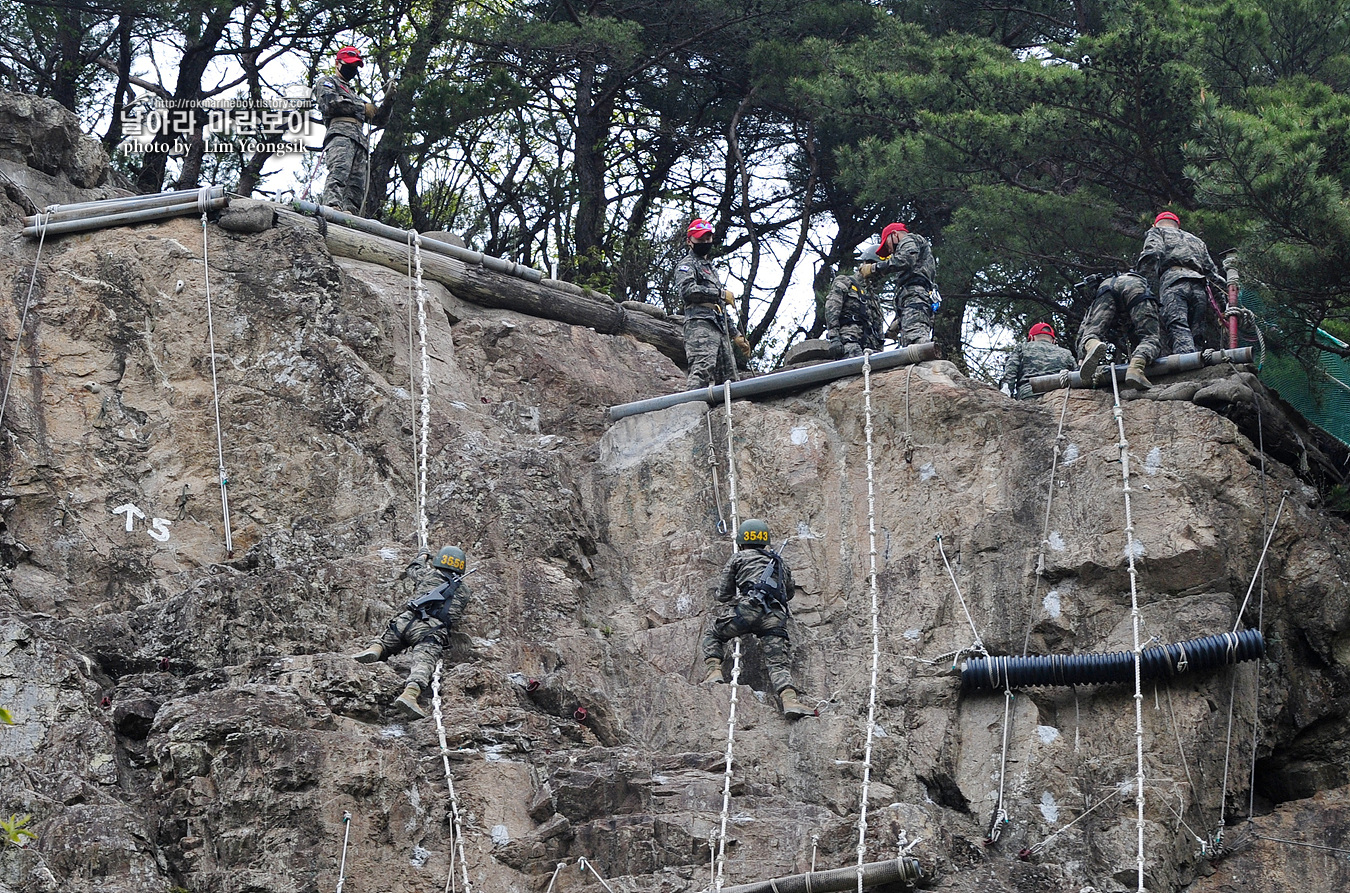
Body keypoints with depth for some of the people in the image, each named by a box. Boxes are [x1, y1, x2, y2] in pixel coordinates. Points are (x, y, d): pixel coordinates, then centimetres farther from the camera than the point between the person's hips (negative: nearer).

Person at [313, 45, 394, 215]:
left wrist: (387, 101, 18)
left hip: (360, 139, 8)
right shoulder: (326, 82, 21)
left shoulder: (355, 95, 43)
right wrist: (362, 107, 3)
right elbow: (331, 102, -3)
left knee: (358, 184, -12)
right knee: (339, 170, -32)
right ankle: (332, 205, -52)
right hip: (340, 132, -8)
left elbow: (379, 120, 37)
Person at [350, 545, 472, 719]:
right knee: (423, 663, -22)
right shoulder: (464, 589, 25)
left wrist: (422, 555, 70)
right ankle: (409, 694, -50)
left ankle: (375, 650, -18)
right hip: (433, 630, -2)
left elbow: (413, 568, 47)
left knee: (385, 643, 19)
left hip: (406, 620, 2)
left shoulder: (428, 574, 24)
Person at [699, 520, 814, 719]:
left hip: (749, 607, -3)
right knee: (778, 663, -3)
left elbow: (723, 594, 21)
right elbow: (789, 592, 46)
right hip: (775, 616, 3)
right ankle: (790, 700, -26)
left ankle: (714, 671, -1)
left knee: (713, 635, 19)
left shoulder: (738, 559, 20)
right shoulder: (779, 562, 32)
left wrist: (721, 617, 40)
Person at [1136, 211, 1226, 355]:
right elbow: (1212, 270, 30)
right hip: (1200, 287, 6)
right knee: (1197, 331, -3)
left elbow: (1152, 254, 2)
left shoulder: (1157, 232, 25)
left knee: (1178, 328, -24)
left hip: (1173, 280, -5)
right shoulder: (1197, 240, 41)